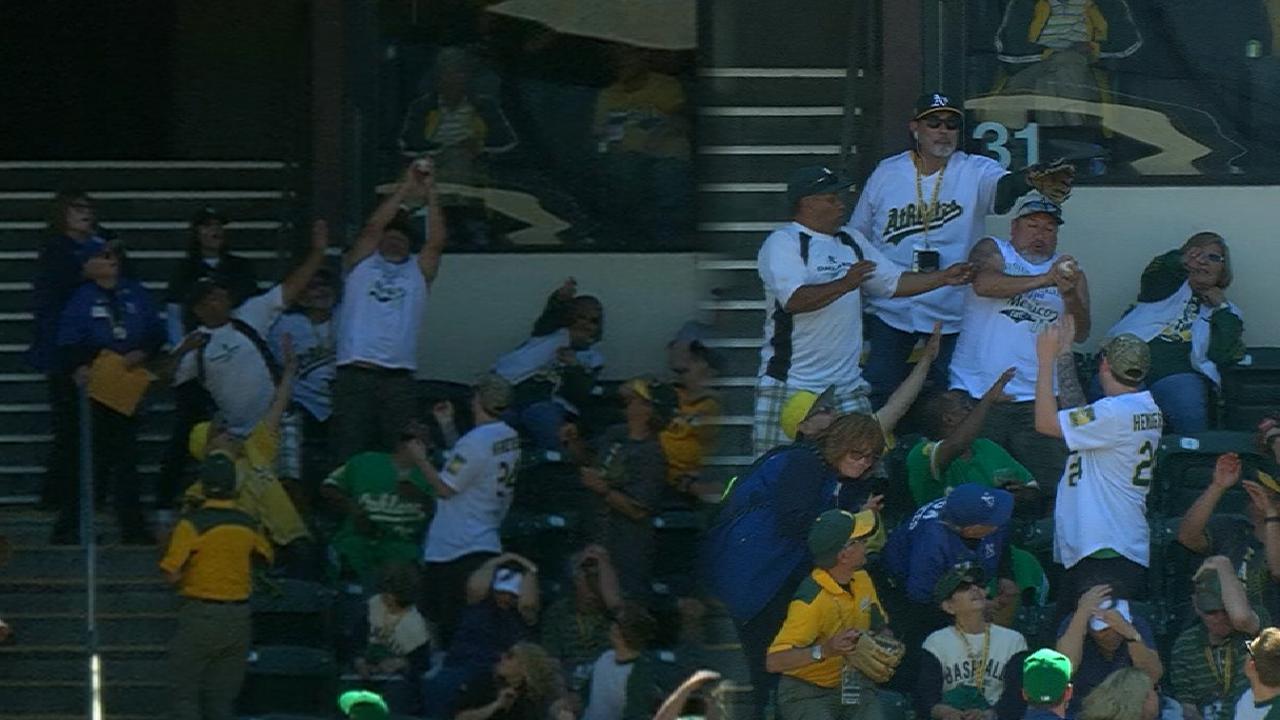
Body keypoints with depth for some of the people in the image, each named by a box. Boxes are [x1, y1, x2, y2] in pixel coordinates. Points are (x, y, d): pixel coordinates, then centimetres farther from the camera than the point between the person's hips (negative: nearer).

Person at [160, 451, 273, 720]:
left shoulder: (192, 524, -13)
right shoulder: (248, 525, 4)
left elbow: (172, 574, -15)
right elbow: (266, 556, 23)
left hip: (200, 615, -5)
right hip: (238, 619, 5)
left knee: (186, 695, 1)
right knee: (222, 697, 9)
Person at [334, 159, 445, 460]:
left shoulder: (418, 272, 18)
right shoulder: (360, 264, 14)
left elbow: (436, 242, 3)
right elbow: (372, 227, 0)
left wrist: (430, 195, -4)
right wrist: (405, 190, -1)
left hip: (399, 377, 2)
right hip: (355, 375, -2)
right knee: (351, 456, -6)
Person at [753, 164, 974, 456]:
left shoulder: (852, 243, 18)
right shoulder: (783, 243, -7)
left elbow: (894, 282, 22)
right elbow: (794, 299, -22)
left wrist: (944, 277, 12)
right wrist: (845, 284, -31)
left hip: (847, 386, 7)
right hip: (791, 385, -7)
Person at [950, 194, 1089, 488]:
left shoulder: (1068, 271, 16)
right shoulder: (993, 251, 10)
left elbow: (1080, 333, 3)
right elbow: (984, 284, -14)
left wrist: (1069, 294, -17)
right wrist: (1044, 280, -22)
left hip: (1036, 400, 2)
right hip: (976, 395, -2)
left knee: (1051, 485, -9)